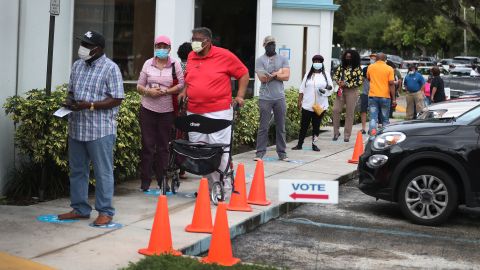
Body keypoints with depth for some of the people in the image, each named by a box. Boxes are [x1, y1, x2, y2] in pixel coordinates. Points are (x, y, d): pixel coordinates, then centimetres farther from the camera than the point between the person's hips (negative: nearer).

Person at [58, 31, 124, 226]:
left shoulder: (110, 68, -9)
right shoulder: (77, 65, 12)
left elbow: (117, 100, -12)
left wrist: (90, 105, -20)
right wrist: (69, 101, -2)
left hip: (100, 129, -7)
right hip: (76, 127, 7)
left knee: (103, 172, 0)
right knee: (77, 170, 13)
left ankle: (105, 212, 7)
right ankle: (80, 209, 24)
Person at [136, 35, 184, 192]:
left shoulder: (175, 65, 1)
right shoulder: (148, 64, 5)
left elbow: (181, 85, -2)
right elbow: (139, 86, 7)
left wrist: (165, 91, -14)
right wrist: (148, 92, -13)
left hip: (167, 111, 0)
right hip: (148, 109, 1)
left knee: (163, 146, 6)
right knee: (147, 145, 1)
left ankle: (162, 180, 14)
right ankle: (145, 181, 6)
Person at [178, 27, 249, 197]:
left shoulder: (224, 55, -4)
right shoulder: (191, 56, 12)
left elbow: (243, 73, 2)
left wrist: (240, 96, -4)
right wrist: (185, 91, 14)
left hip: (218, 112, -6)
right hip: (194, 112, 6)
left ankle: (224, 189, 1)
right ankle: (208, 186, 16)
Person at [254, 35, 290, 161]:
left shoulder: (283, 59, 9)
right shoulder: (260, 60, 2)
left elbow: (286, 76, -2)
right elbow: (262, 78, -10)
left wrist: (271, 75, -9)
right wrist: (278, 73, -9)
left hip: (280, 97, 2)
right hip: (265, 98, -2)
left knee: (281, 127, 6)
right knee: (263, 127, -2)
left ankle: (282, 153, 12)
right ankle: (260, 153, 1)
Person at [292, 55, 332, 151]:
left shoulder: (326, 75, 7)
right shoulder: (308, 74, 8)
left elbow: (330, 87, 6)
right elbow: (302, 89, 7)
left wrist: (325, 90, -15)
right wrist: (299, 100, 1)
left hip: (320, 106, 0)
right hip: (307, 105, 0)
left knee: (316, 125, 6)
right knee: (304, 125, 0)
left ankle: (314, 144, 14)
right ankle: (299, 144, 6)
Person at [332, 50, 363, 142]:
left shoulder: (357, 69, -3)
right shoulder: (341, 67, 10)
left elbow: (359, 82, -7)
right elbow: (335, 76, 15)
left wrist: (346, 84, -12)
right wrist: (339, 82, -8)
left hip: (352, 92, -4)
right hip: (341, 91, 4)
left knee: (349, 113, 0)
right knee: (336, 110, -7)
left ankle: (347, 135, 7)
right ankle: (336, 132, 5)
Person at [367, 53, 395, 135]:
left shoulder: (370, 67, 4)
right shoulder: (389, 69, -4)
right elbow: (391, 84, -8)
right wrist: (394, 99, -6)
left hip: (373, 96, 1)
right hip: (385, 97, -1)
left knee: (373, 118, -2)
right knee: (385, 120, 10)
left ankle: (372, 134, -17)